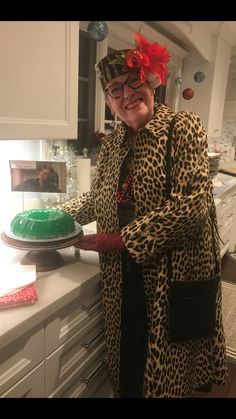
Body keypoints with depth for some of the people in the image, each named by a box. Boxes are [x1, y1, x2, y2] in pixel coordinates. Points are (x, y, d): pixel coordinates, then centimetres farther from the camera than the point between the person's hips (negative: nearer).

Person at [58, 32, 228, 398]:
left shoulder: (184, 127, -10)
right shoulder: (112, 144, 7)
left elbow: (193, 204, -21)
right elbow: (96, 198, 17)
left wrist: (124, 239, -19)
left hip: (174, 273, -4)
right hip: (122, 275, 5)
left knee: (167, 372, 14)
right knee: (128, 360, 21)